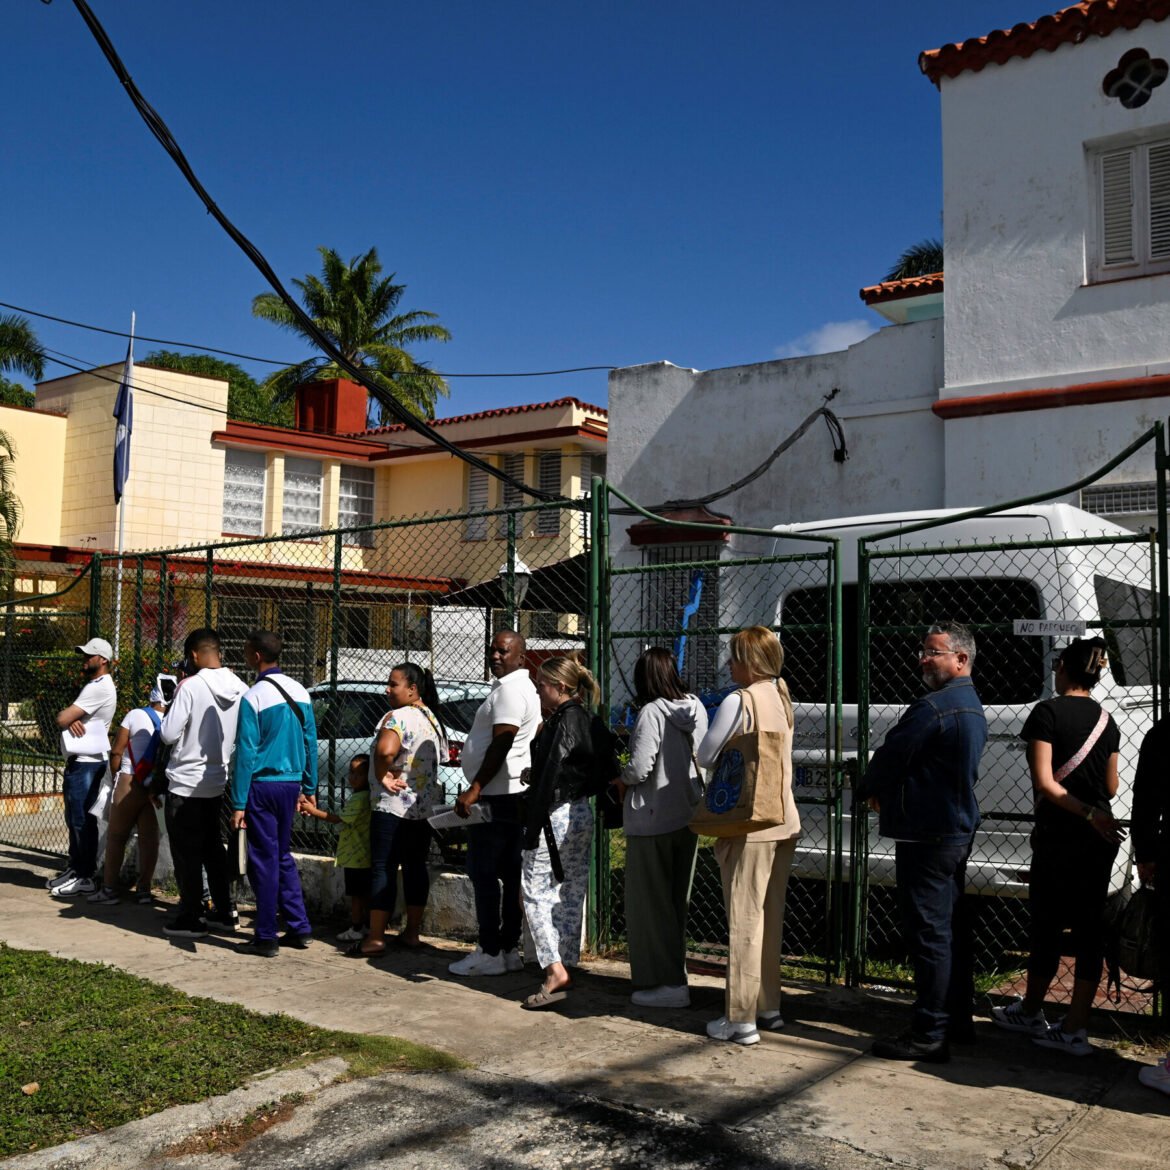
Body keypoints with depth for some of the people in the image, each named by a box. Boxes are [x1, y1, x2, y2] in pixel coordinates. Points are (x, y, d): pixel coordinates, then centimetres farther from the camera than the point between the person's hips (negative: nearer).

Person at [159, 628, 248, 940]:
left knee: (187, 855, 4)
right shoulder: (239, 689, -2)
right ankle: (225, 914, 20)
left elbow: (168, 734, -16)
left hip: (186, 783, -6)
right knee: (213, 850, 16)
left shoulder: (191, 687, -18)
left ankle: (190, 919, 10)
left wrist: (177, 695, -6)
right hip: (217, 781, 6)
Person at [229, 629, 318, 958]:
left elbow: (246, 753, -14)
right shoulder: (300, 693, 6)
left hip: (263, 786, -6)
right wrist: (309, 789, 17)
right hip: (291, 783, 6)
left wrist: (239, 804, -11)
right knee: (283, 856, 17)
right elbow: (310, 744, 9)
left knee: (264, 860, 2)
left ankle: (266, 937, 9)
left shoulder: (254, 697, -14)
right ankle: (299, 928, 20)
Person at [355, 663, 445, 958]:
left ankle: (375, 939, -3)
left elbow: (385, 750, -33)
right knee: (415, 867, 12)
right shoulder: (432, 718, 13)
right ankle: (412, 932, 18)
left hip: (393, 807, -8)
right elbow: (442, 756, 24)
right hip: (425, 807, 9)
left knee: (383, 869, -4)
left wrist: (383, 776, -17)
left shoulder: (399, 716, -16)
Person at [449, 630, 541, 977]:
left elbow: (500, 746, -22)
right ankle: (509, 949, 17)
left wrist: (474, 789, -23)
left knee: (484, 874, -5)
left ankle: (490, 954, -1)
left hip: (495, 796, -10)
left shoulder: (510, 690, -13)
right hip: (510, 795, 10)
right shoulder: (518, 687, 20)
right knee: (509, 873, 11)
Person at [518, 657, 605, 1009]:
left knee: (536, 891, -2)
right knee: (571, 894, 15)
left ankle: (555, 971, -8)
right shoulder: (584, 719, 10)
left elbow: (548, 777, -20)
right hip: (582, 814, 9)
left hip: (556, 816, -9)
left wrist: (533, 825, -19)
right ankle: (566, 968, 23)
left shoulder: (561, 722, -16)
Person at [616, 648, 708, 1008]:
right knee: (676, 901, 18)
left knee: (650, 902, 4)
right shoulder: (696, 708, 2)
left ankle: (667, 982, 5)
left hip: (653, 820, -7)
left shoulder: (652, 712, -18)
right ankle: (673, 975, 27)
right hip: (688, 816, 7)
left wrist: (621, 780, -2)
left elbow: (640, 768, -22)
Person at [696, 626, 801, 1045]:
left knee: (744, 919, -2)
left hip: (749, 825, -8)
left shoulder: (738, 701, -14)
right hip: (784, 821, 8)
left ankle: (742, 1019, 3)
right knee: (771, 917, 16)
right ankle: (768, 1006, 26)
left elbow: (705, 757, -8)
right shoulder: (782, 699, 9)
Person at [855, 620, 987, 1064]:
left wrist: (867, 790, 6)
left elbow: (889, 757, -15)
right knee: (951, 928, 18)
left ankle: (929, 1036, 0)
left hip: (927, 835, -11)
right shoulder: (972, 706, 14)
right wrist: (885, 793, 13)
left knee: (928, 933, -5)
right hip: (958, 828, 11)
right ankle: (957, 1018, 29)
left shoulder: (933, 707, -20)